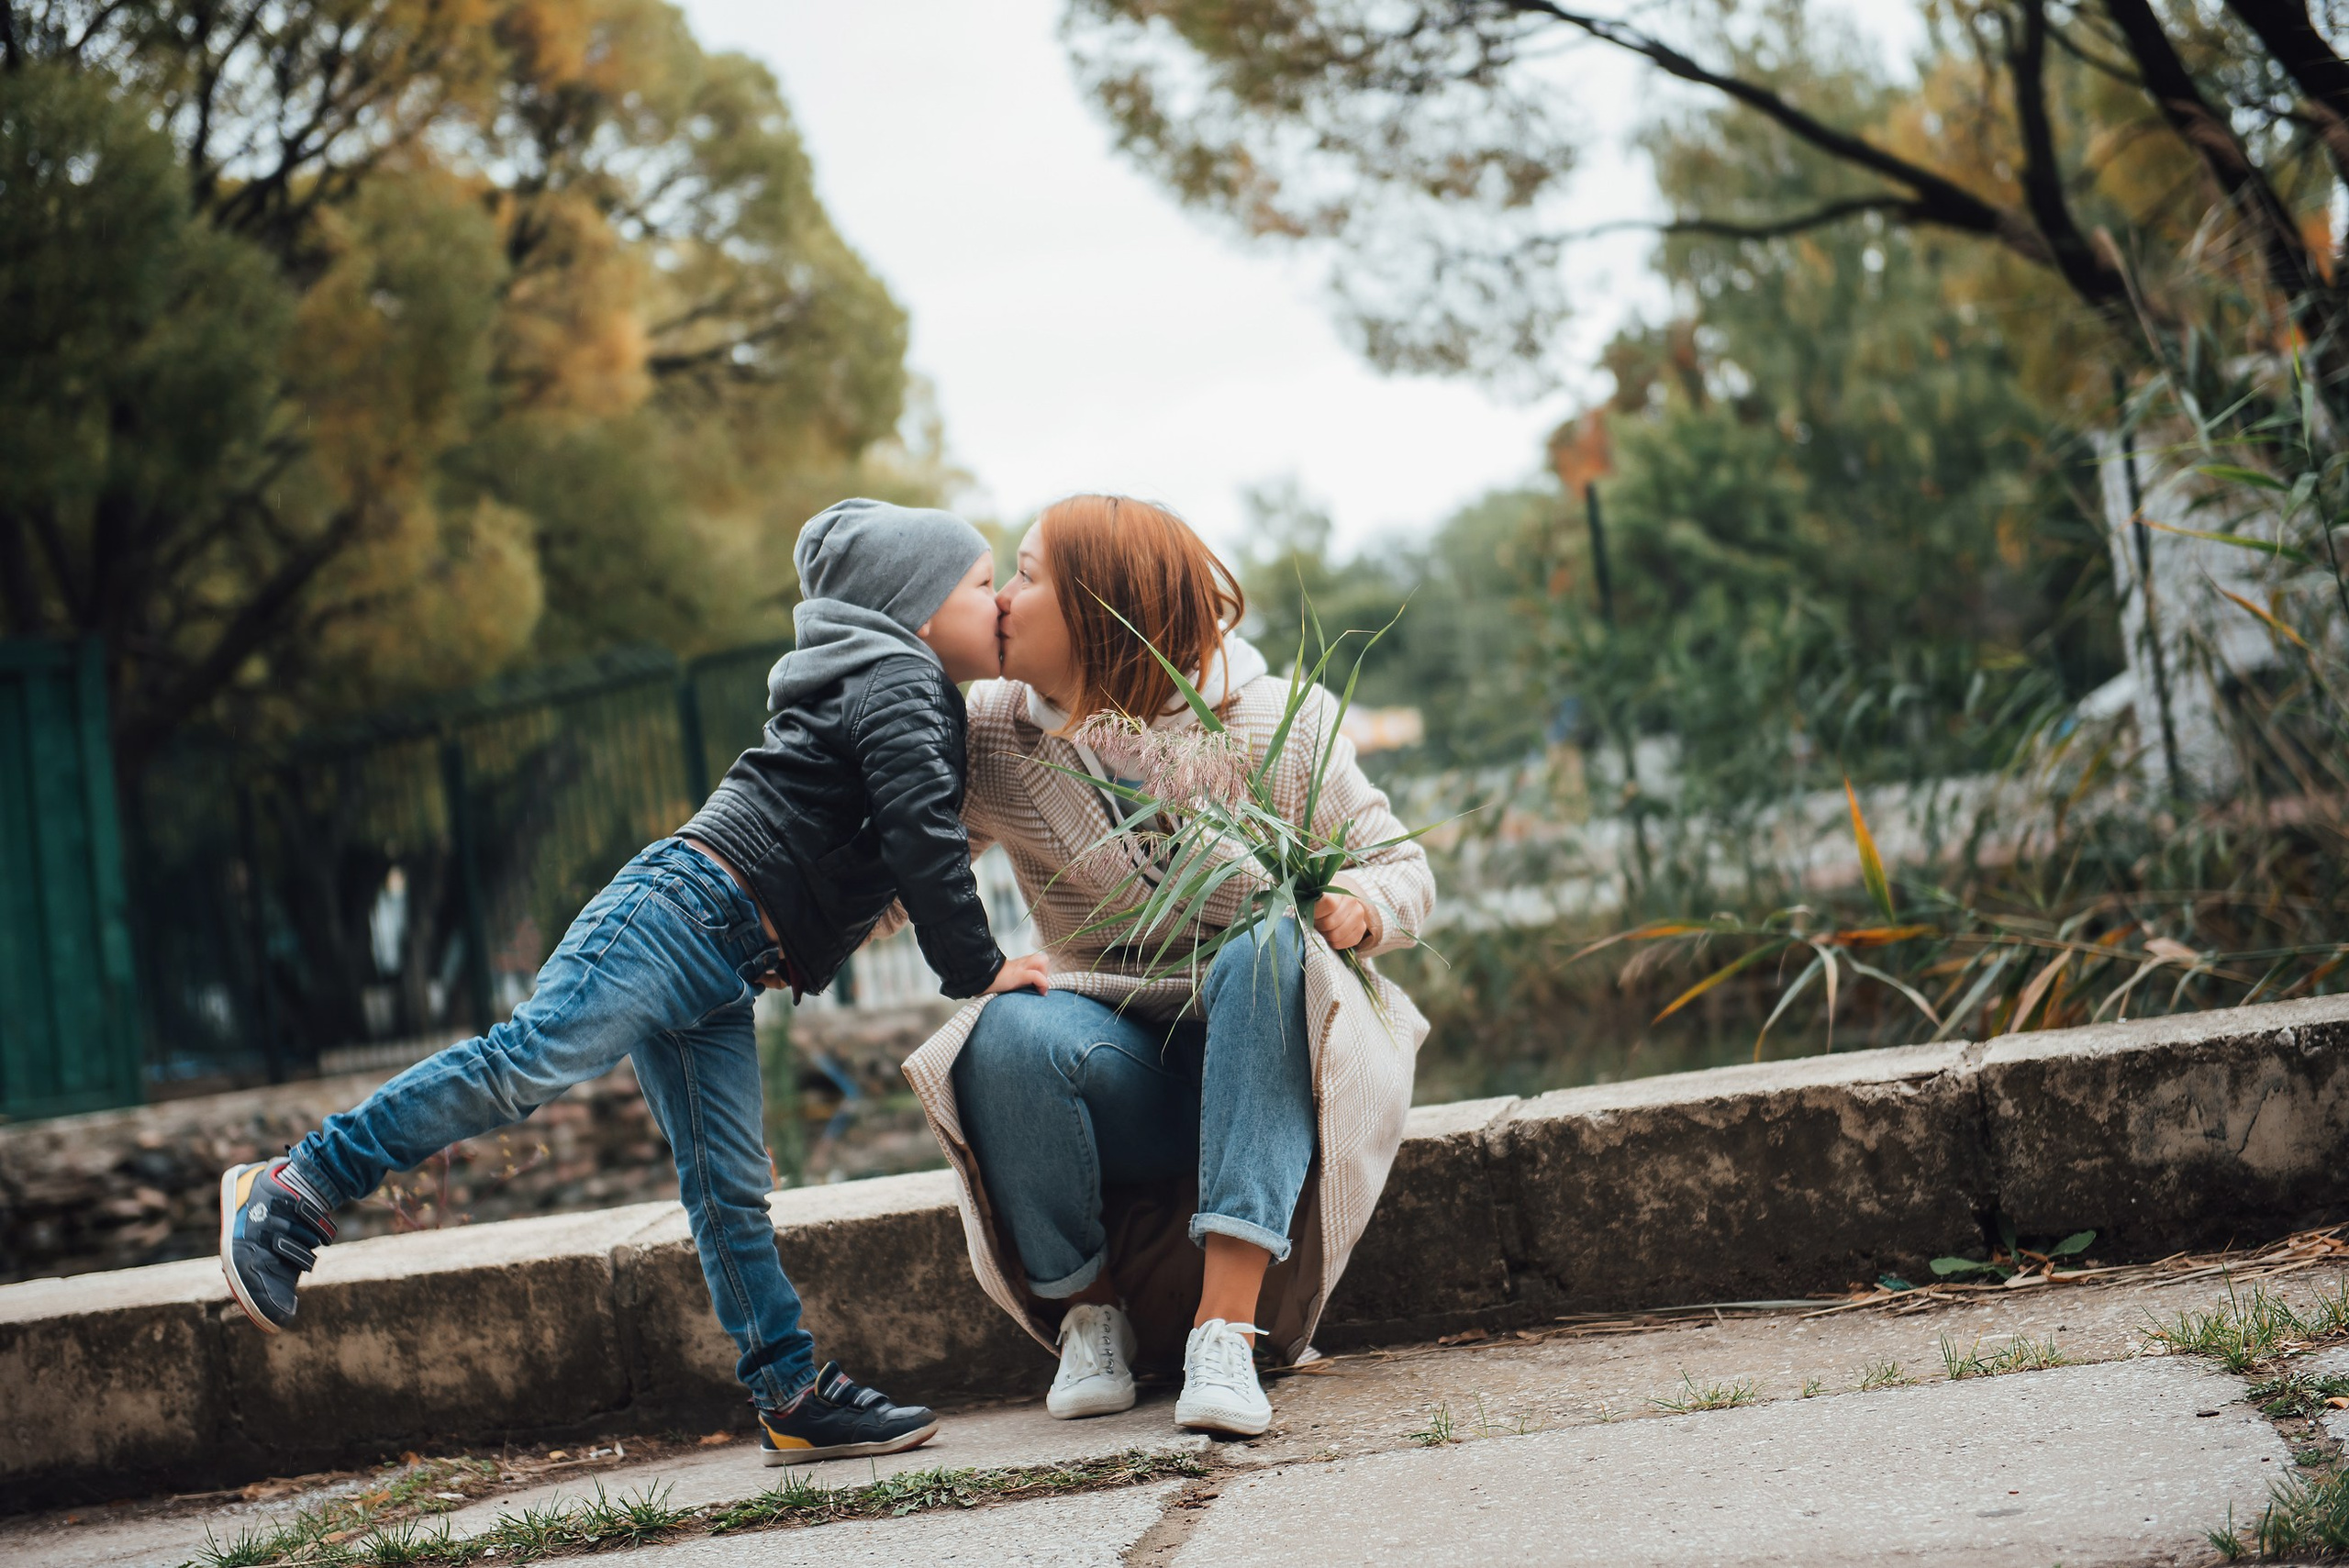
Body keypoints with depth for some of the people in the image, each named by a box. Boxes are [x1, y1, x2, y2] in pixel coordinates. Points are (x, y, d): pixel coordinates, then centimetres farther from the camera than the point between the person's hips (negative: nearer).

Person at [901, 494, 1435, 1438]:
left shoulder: (1277, 727, -7)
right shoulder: (994, 736, -2)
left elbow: (1404, 872, -1)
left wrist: (1359, 907, -24)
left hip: (1272, 1067, -1)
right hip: (1130, 1092, 2)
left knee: (1270, 950, -35)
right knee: (1014, 1032, -32)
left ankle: (1226, 1324, -42)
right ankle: (1087, 1311, -8)